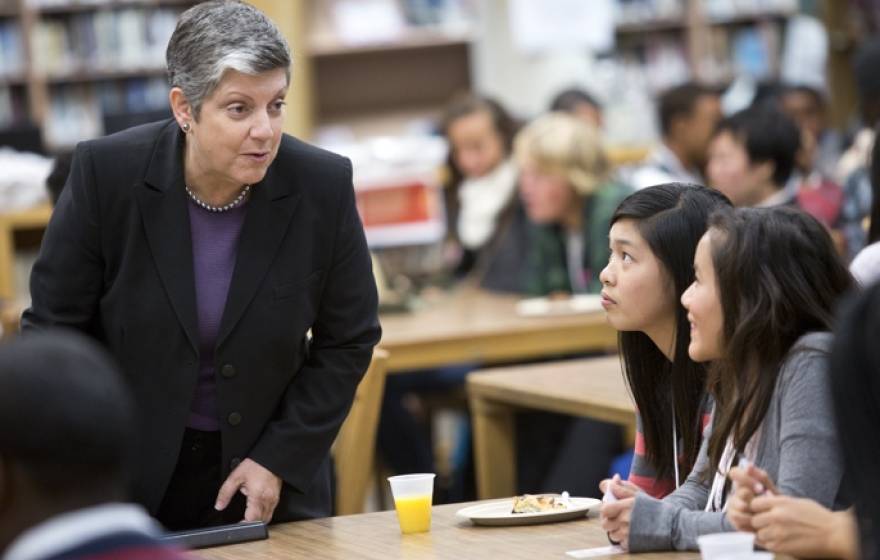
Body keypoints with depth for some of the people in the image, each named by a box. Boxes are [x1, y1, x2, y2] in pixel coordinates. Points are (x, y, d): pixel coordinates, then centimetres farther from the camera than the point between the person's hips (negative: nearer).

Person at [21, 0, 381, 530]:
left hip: (271, 472, 1)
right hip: (125, 474, -1)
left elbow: (348, 341, -1)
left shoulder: (323, 185, -12)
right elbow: (52, 328, -7)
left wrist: (280, 459, -8)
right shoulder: (105, 172, -15)